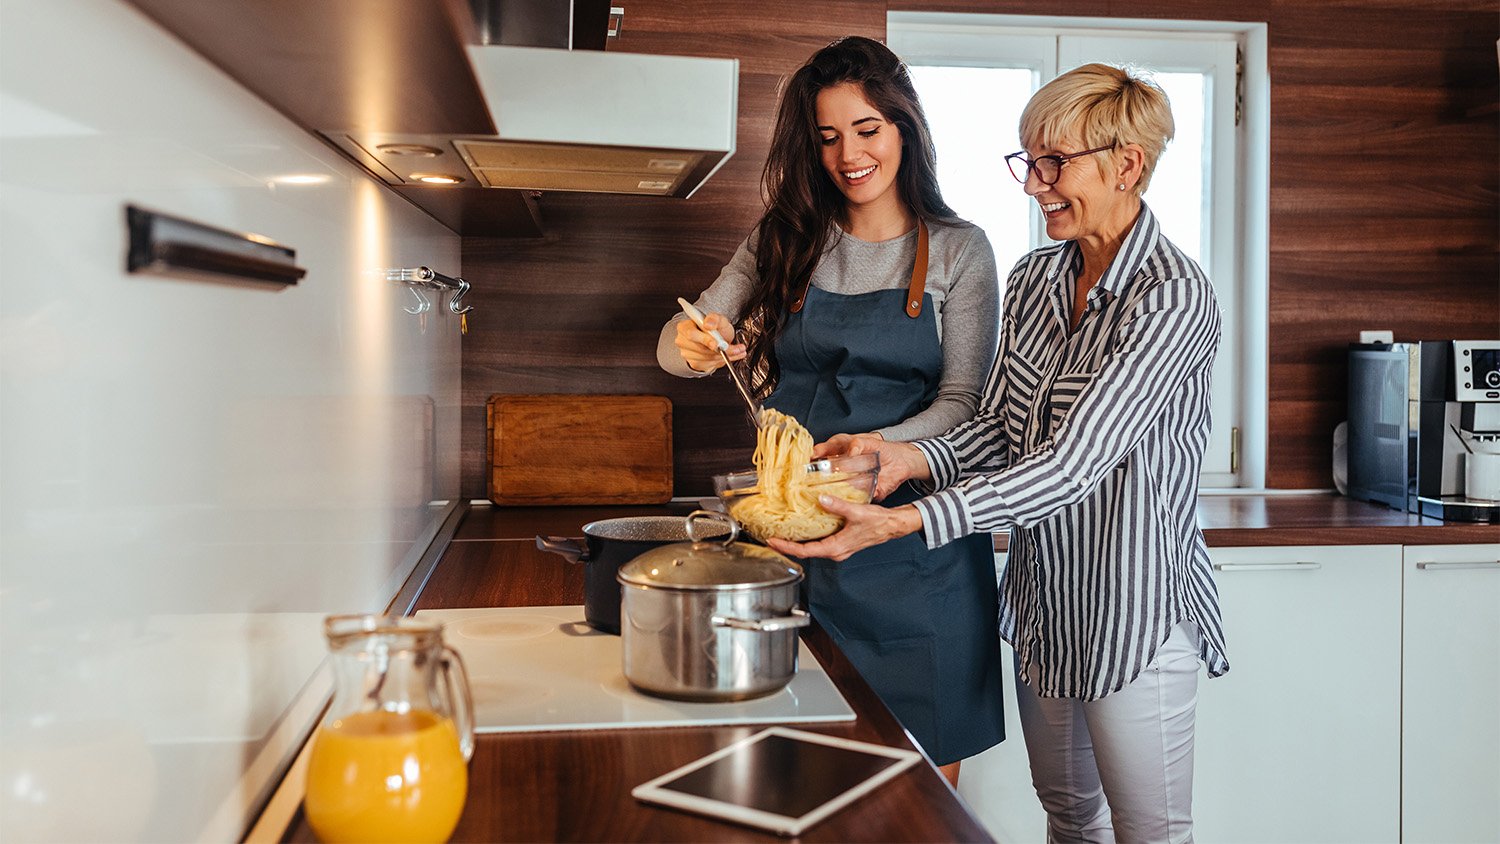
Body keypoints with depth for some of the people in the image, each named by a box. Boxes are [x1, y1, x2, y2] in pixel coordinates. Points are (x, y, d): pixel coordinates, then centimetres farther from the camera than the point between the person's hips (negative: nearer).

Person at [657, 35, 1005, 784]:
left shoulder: (958, 251, 0)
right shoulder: (784, 241, 7)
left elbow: (963, 399, -4)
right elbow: (677, 344, 5)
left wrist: (882, 448, -23)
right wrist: (691, 345, -19)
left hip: (915, 535, -1)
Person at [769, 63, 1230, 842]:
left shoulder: (1172, 296, -20)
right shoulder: (1032, 279, 4)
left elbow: (1073, 462, -28)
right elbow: (998, 427, 5)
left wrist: (904, 522, -35)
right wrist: (912, 457, -17)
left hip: (1135, 613, -7)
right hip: (1041, 603, 7)